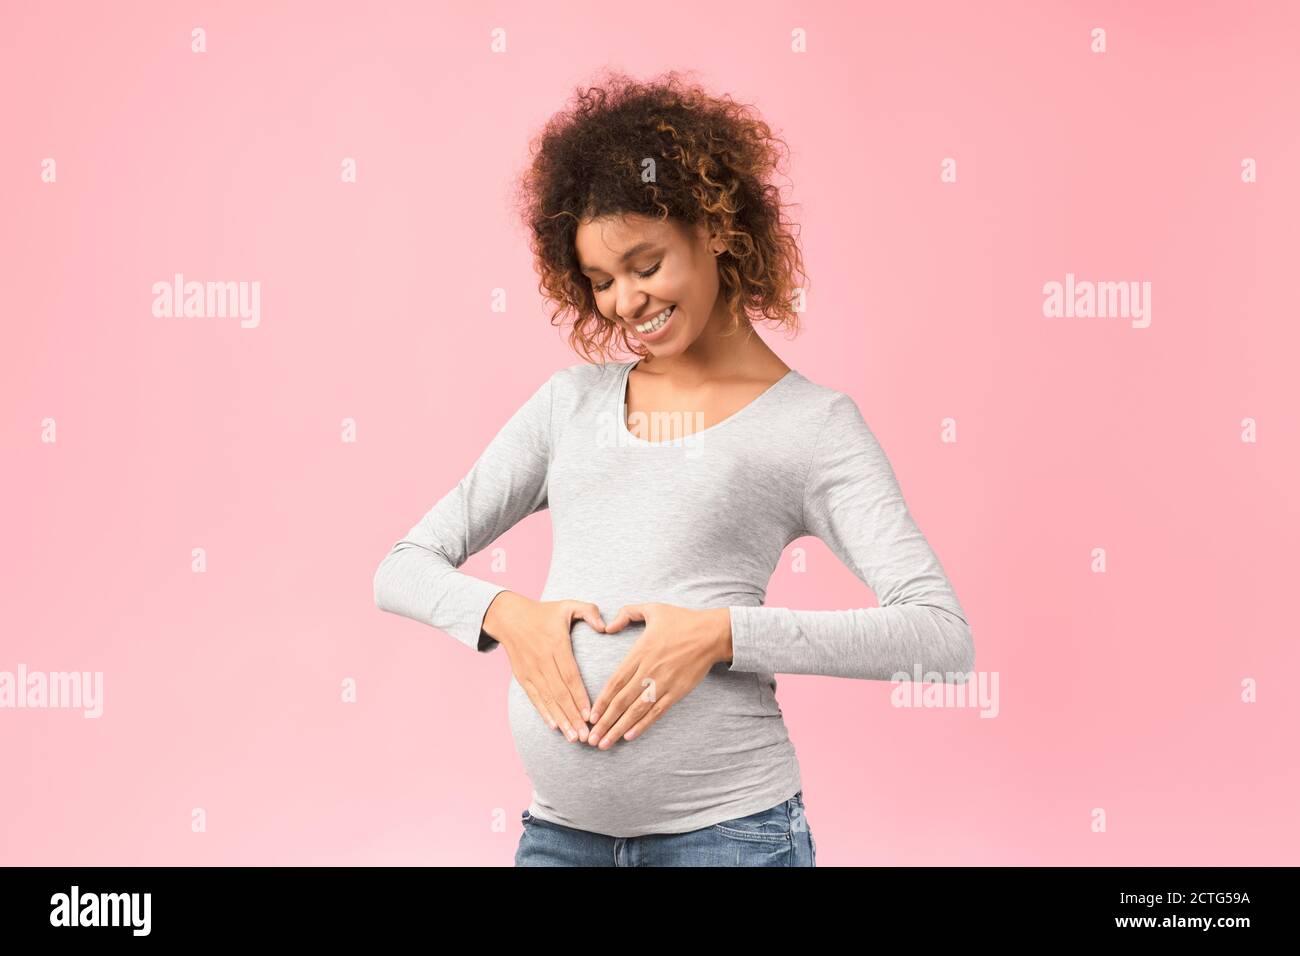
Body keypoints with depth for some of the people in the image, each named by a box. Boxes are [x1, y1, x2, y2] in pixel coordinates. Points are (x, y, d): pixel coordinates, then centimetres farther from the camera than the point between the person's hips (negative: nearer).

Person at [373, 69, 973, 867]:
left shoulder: (813, 422, -1)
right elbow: (404, 569, 10)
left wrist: (720, 635, -19)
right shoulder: (572, 401, 10)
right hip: (559, 826, 4)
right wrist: (505, 612, -11)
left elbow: (942, 636, -11)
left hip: (725, 825, -3)